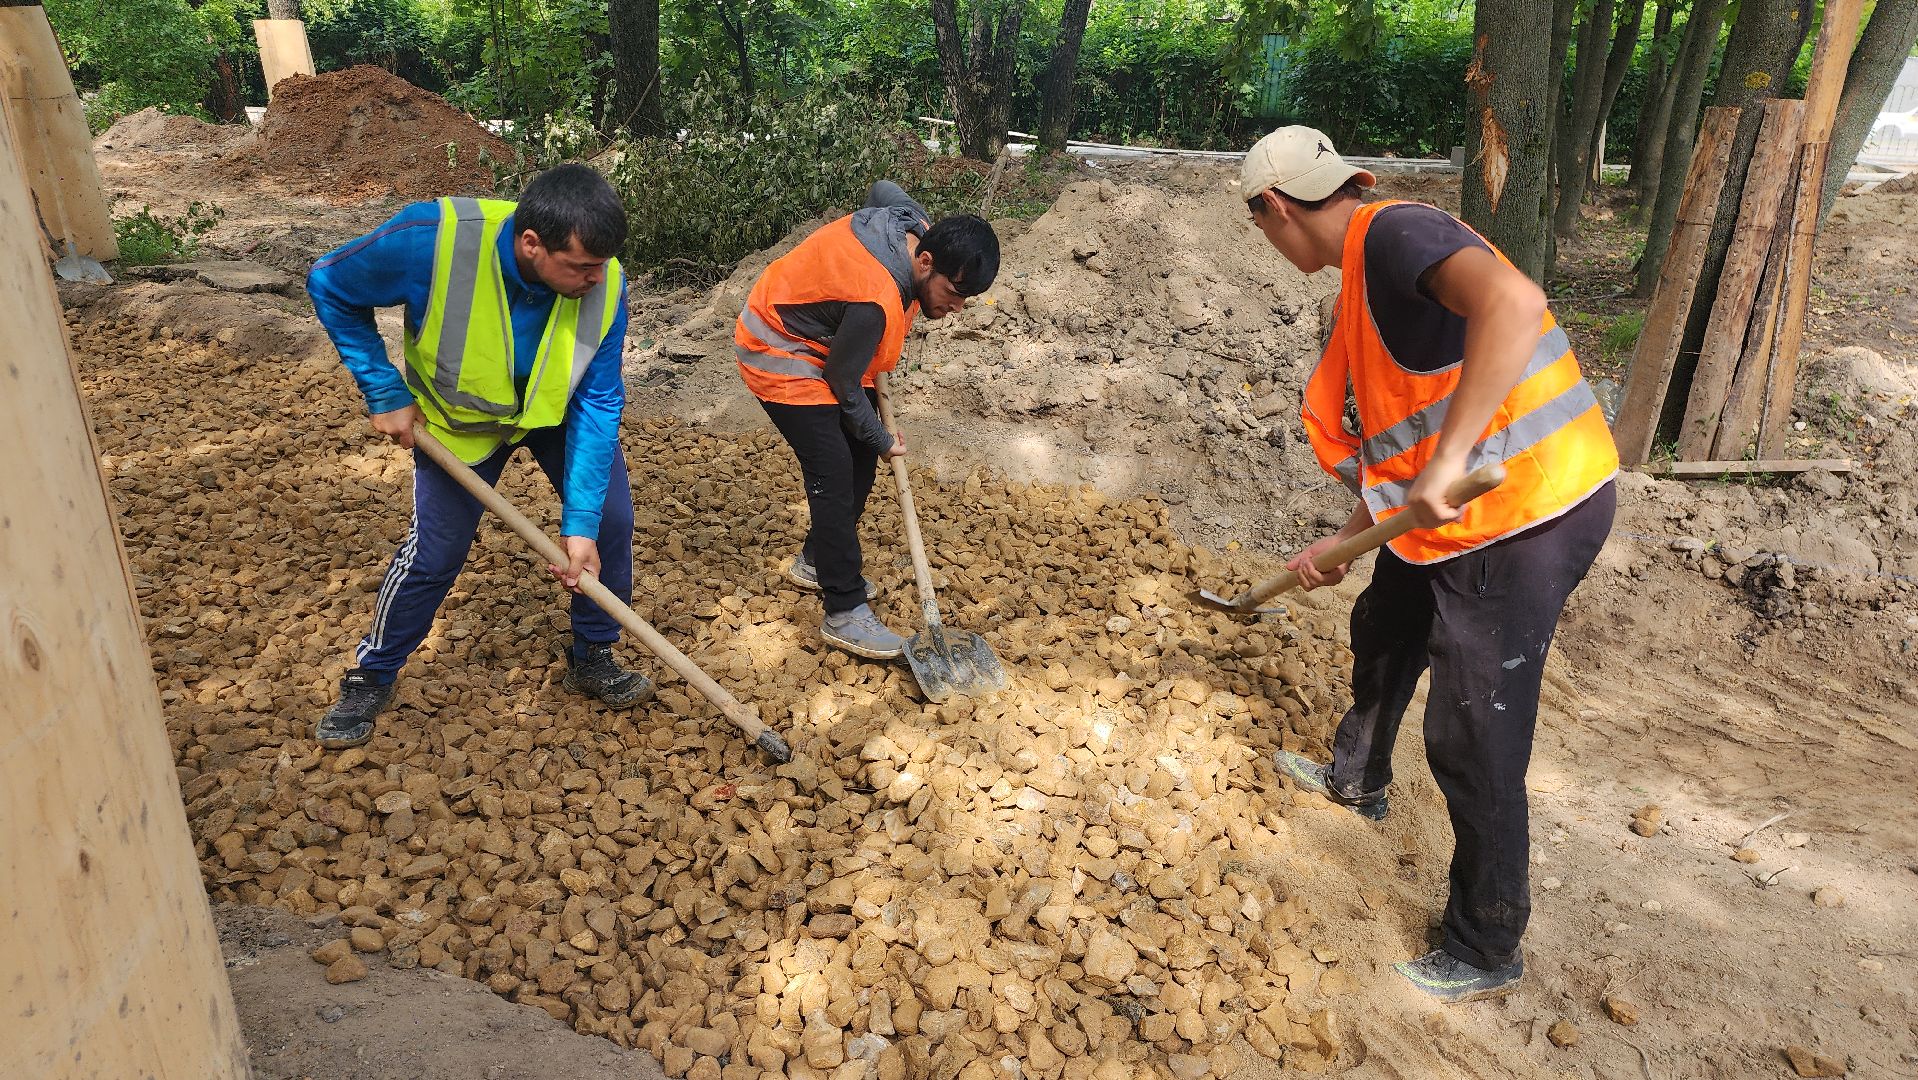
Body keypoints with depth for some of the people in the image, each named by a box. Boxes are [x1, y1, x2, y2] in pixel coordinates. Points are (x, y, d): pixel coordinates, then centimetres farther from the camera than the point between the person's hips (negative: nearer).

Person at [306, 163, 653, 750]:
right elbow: (329, 287, -19)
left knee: (611, 519, -4)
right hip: (459, 418, -2)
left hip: (561, 410, 2)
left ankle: (592, 656, 20)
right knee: (434, 551, -1)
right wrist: (386, 394, -22)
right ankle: (371, 675, 24)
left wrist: (580, 524, -30)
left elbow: (598, 403, -26)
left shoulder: (605, 284, -31)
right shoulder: (431, 238, -39)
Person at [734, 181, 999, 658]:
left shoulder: (908, 220, -13)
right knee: (834, 475, -13)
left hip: (822, 341, 10)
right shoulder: (875, 301, -36)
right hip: (781, 358, -10)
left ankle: (815, 561, 27)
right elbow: (843, 383, -22)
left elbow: (882, 187, 13)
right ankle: (844, 612, -5)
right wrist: (882, 440, -6)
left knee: (861, 456, 10)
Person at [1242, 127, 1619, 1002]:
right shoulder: (1364, 278, 14)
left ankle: (1485, 955, 19)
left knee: (1473, 738, -1)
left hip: (1526, 511, -10)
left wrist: (1444, 465, -39)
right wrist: (1339, 546, 21)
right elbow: (1401, 442, 19)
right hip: (1454, 506, 11)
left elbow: (1512, 302, -38)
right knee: (1383, 633, 29)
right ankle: (1355, 780, 57)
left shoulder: (1393, 232, -17)